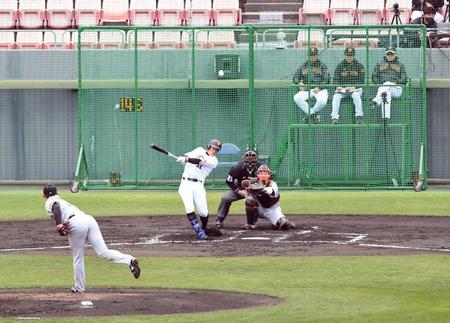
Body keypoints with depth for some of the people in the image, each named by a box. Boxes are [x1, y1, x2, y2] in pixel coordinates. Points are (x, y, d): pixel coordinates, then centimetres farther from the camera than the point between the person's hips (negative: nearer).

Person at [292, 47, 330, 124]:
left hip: (320, 89, -3)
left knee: (322, 100, -38)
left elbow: (327, 80, -1)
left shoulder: (322, 66, 10)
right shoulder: (304, 66, 17)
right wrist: (299, 83, -9)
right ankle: (314, 114, -24)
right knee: (297, 98, -29)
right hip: (307, 89, 3)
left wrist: (319, 87, -19)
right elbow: (295, 77, 15)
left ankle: (310, 113, -12)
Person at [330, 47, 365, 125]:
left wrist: (353, 87, -20)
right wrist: (338, 86, -18)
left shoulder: (359, 66, 4)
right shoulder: (340, 66, 9)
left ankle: (359, 117, -35)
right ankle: (334, 118, -33)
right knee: (336, 96, -27)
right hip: (342, 88, 2)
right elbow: (335, 79, 4)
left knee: (356, 95, -35)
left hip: (355, 88, -2)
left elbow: (361, 80, -2)